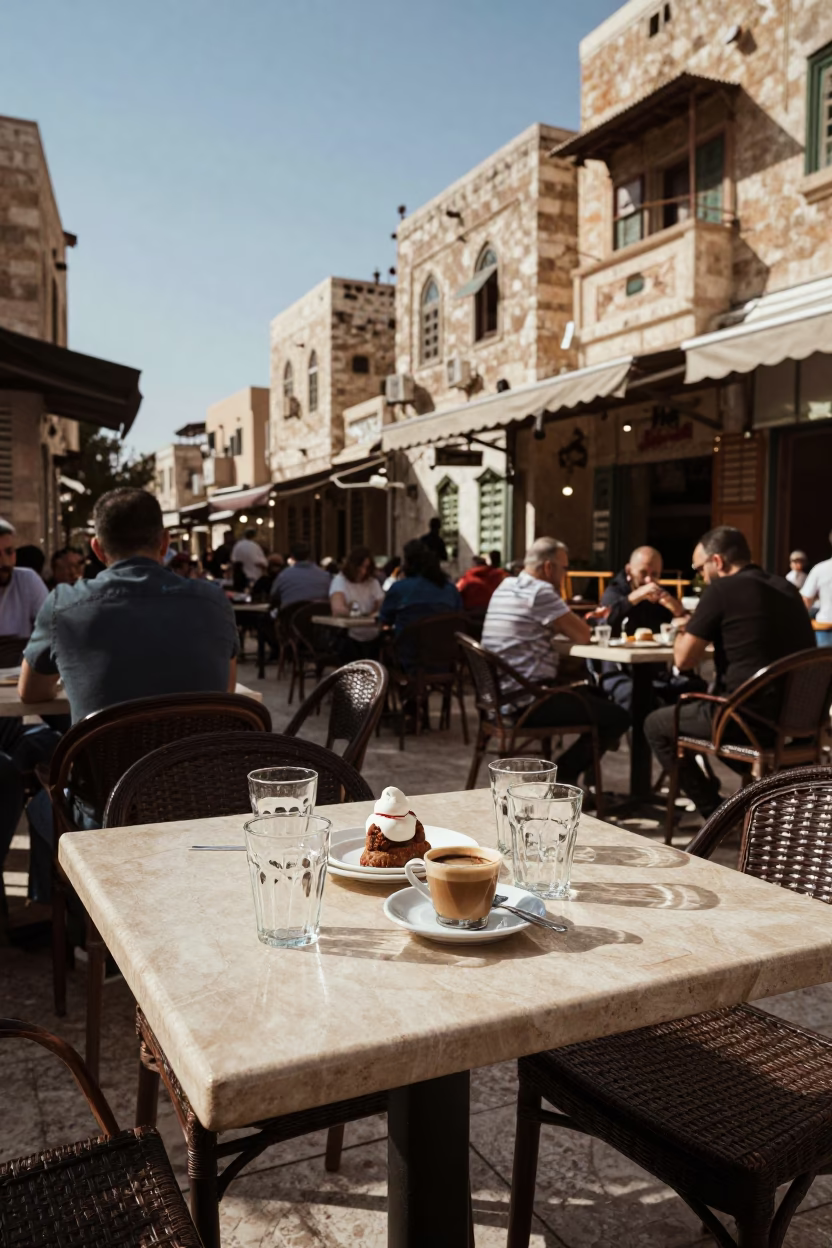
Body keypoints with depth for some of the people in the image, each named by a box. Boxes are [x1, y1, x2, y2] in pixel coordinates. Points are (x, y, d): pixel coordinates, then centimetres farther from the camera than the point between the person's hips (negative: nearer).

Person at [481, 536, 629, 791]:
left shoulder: (505, 586, 14)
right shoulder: (540, 592, -15)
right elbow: (583, 636, -12)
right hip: (527, 702, -10)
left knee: (596, 694, 24)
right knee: (618, 717, -6)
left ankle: (589, 782, 24)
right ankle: (560, 777, 4)